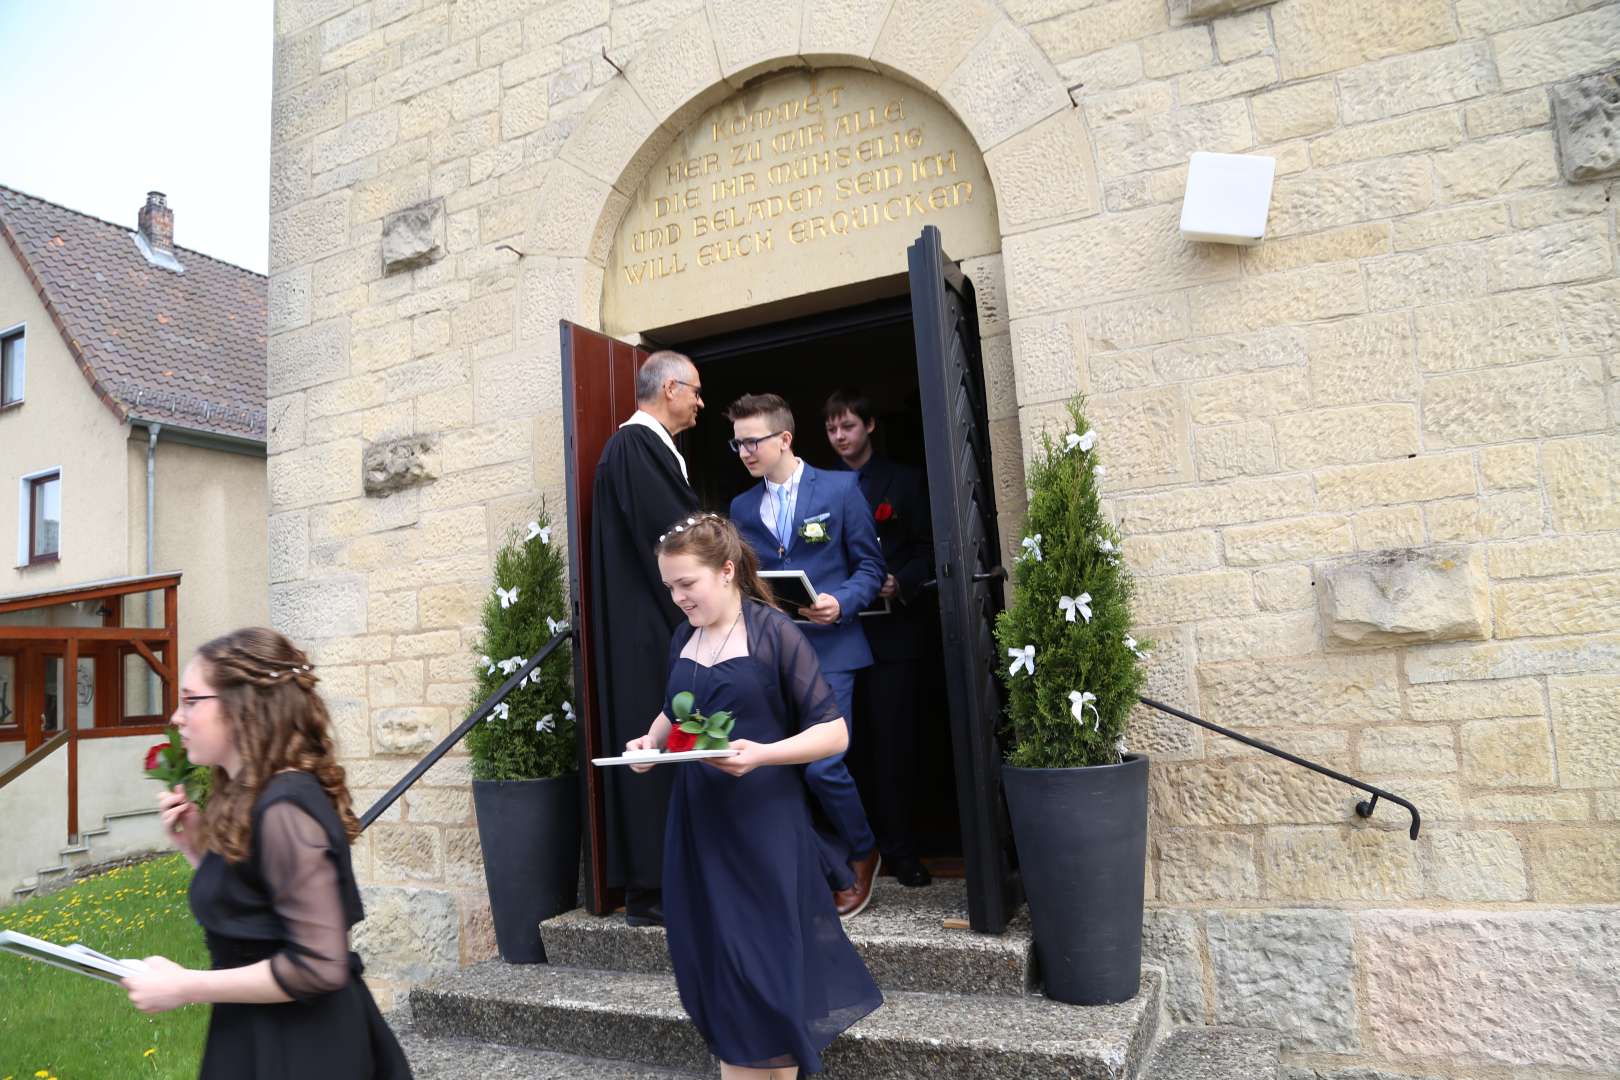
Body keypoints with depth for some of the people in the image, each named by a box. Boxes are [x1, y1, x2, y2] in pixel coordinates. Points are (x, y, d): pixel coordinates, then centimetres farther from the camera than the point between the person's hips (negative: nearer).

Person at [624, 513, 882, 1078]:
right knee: (711, 965, 11)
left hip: (762, 824, -5)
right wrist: (650, 740, 2)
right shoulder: (683, 641, 8)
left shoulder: (775, 633, -10)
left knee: (766, 966, 2)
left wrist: (762, 755, -26)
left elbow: (834, 733, -11)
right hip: (697, 825, 6)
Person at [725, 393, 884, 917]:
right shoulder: (742, 507, 13)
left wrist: (841, 603, -16)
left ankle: (863, 854, 19)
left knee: (822, 765, -11)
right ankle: (839, 873, 19)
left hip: (827, 647, -4)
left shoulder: (840, 488, 1)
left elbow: (870, 565, 1)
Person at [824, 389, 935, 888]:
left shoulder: (905, 481, 6)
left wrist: (900, 584, -15)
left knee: (893, 740, -3)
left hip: (893, 631, -3)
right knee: (853, 743, 3)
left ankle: (899, 849, 7)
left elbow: (928, 548, 2)